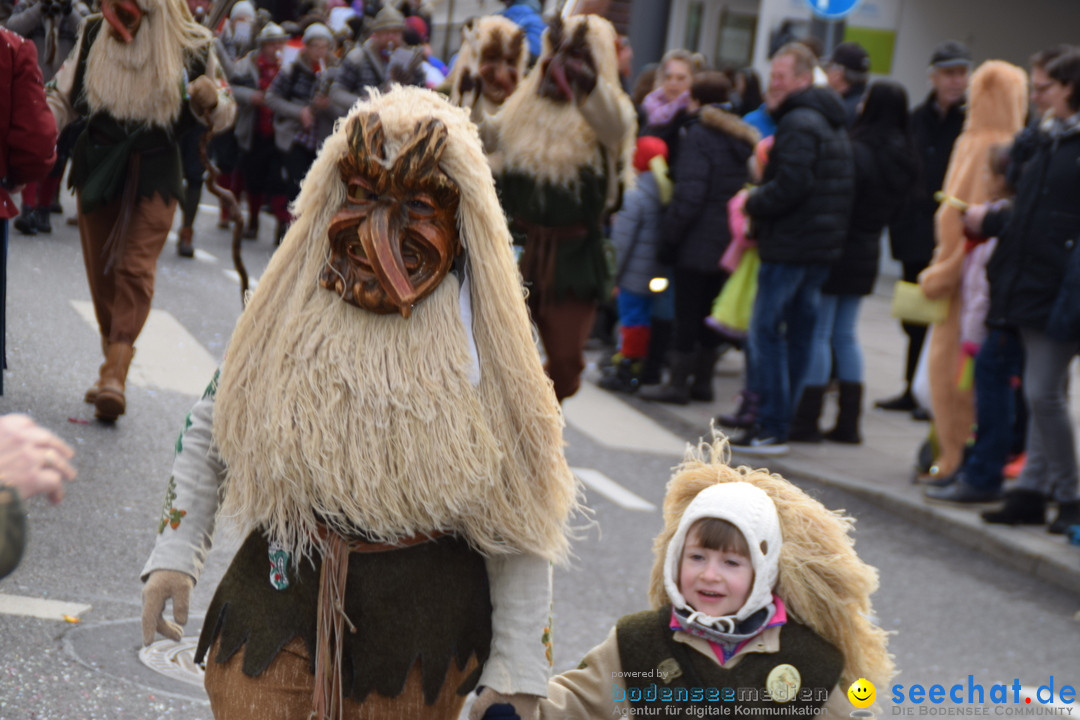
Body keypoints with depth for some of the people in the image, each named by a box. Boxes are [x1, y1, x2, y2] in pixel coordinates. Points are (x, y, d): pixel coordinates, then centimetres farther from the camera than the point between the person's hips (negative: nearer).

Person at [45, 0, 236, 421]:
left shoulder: (191, 50, -8)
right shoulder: (93, 36, -3)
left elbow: (220, 118, 4)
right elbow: (64, 98, 8)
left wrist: (211, 101, -19)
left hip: (153, 176, -3)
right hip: (97, 169, 3)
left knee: (134, 268, -15)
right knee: (101, 272, 7)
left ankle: (115, 374, -23)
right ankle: (113, 365, 21)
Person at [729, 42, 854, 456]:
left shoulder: (797, 123, -14)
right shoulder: (833, 123, 18)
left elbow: (791, 185, -24)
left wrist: (754, 204, -7)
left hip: (790, 246, -10)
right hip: (824, 246, 10)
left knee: (766, 330, -5)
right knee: (800, 332, 13)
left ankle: (772, 429, -7)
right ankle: (785, 418, 17)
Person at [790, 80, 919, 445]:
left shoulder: (857, 151, -18)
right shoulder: (903, 157, 6)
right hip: (866, 253, 8)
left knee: (817, 335, -2)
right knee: (845, 335, 14)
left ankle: (807, 420, 0)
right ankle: (849, 422, 16)